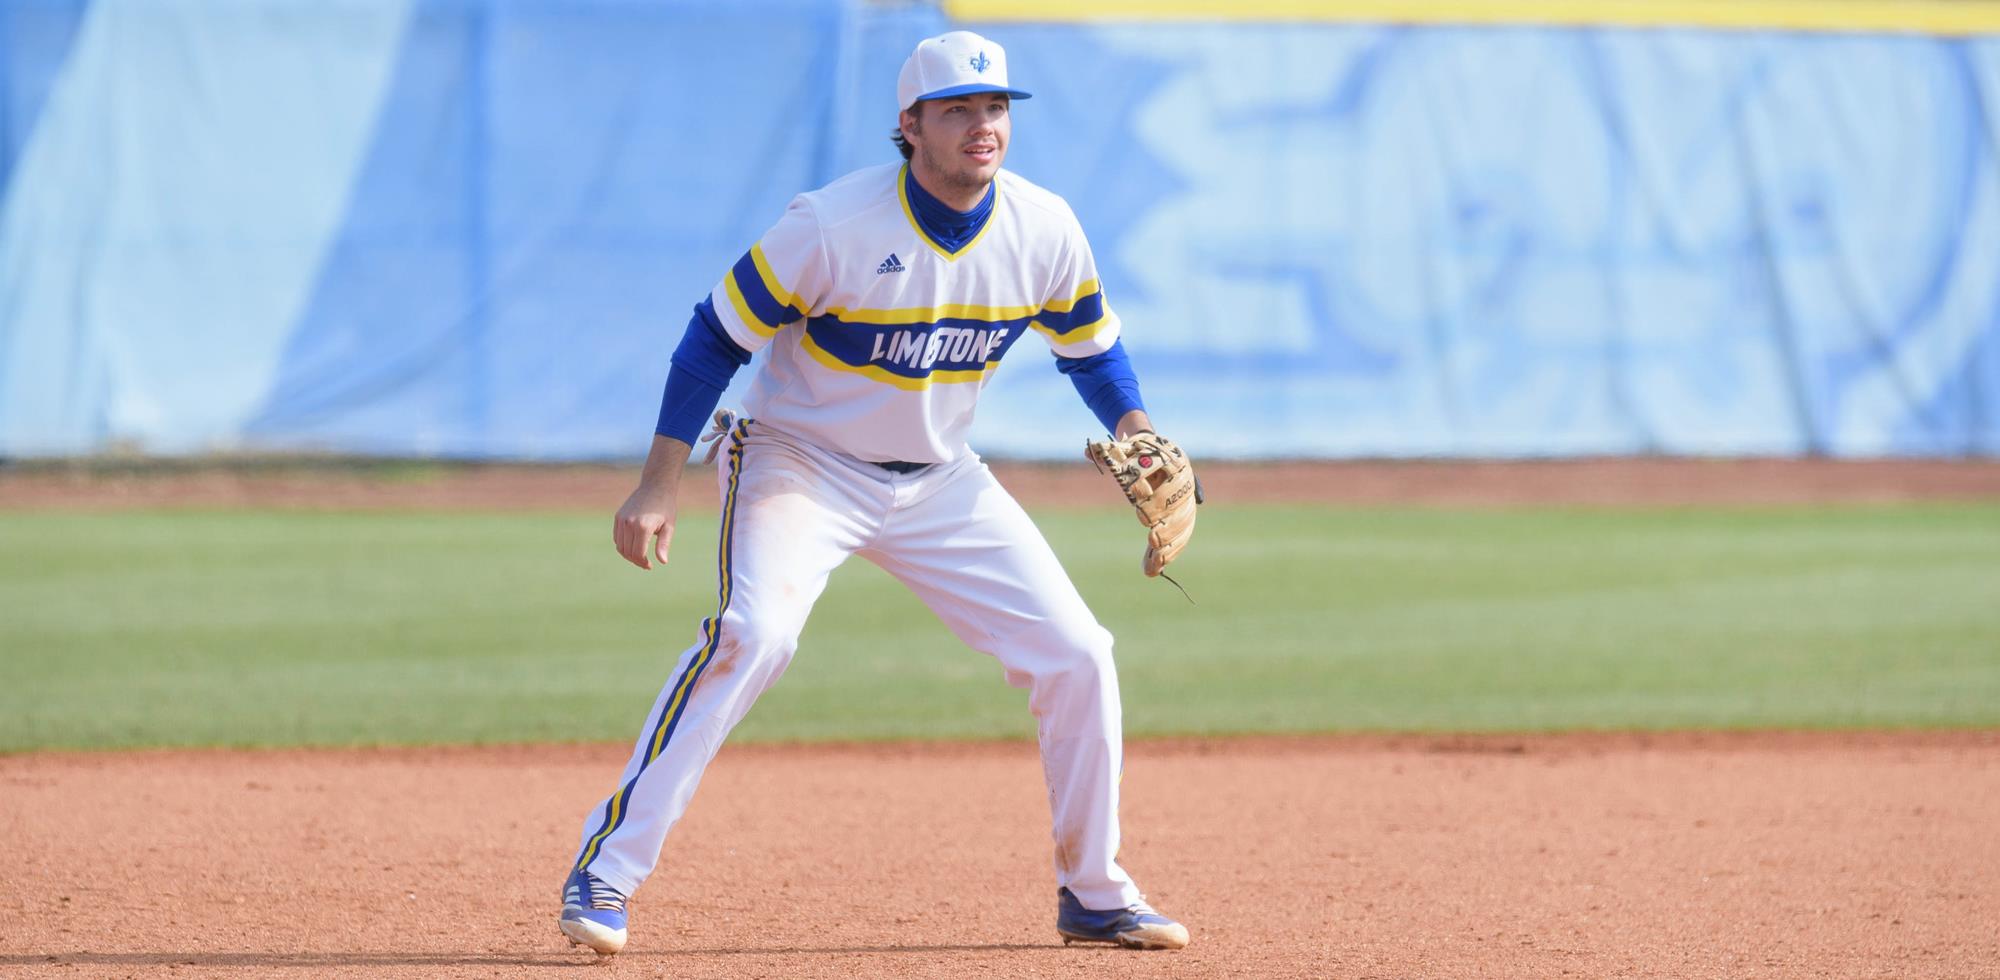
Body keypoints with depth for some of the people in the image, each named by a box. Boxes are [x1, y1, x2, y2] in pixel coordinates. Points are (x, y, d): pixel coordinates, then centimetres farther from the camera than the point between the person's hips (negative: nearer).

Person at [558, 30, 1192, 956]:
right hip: (802, 463, -5)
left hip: (940, 483, 5)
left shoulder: (1044, 231, -8)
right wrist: (660, 487, -19)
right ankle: (606, 872, -25)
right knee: (753, 633, -30)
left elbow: (1091, 348, 9)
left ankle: (1095, 895, 17)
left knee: (1076, 656, -2)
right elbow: (717, 337, -14)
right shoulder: (834, 226, -22)